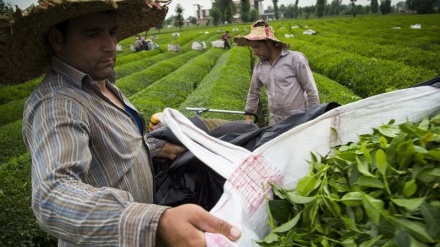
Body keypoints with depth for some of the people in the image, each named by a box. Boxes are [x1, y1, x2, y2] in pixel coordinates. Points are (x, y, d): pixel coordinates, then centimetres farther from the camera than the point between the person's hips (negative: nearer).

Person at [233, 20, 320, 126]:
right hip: (275, 123, 5)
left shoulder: (295, 59, -8)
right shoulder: (259, 67, 7)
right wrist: (248, 116, 21)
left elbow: (311, 91, -7)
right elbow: (253, 93, 21)